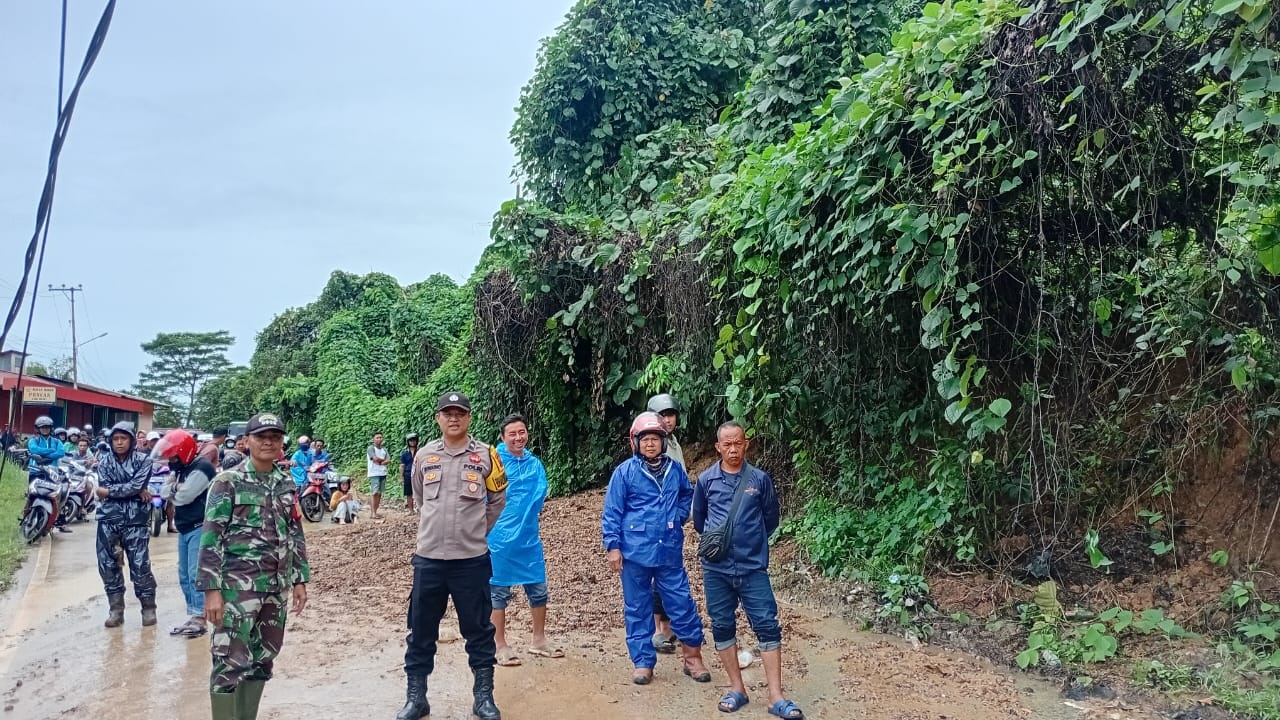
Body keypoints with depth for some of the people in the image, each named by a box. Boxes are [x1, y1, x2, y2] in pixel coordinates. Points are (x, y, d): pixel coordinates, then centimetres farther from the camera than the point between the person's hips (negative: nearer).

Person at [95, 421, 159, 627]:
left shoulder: (143, 460, 1)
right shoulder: (104, 462, 8)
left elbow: (136, 486, -12)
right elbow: (104, 489, -7)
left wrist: (109, 491, -7)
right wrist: (136, 491, -13)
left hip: (134, 520, -3)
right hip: (109, 519, 3)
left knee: (140, 566, -4)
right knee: (108, 565, 6)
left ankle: (149, 608, 9)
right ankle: (116, 609, 17)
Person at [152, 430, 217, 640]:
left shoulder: (202, 467, -16)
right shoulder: (180, 468, 15)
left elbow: (183, 496, -20)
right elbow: (164, 492, 8)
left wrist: (174, 489, 0)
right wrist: (174, 487, -12)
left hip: (199, 528, -10)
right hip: (184, 528, 10)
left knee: (196, 574, -11)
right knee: (184, 575, 10)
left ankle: (199, 618, -9)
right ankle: (192, 615, 16)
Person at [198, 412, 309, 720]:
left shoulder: (287, 484, 10)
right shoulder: (228, 482, -7)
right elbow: (211, 538, -10)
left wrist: (300, 579, 10)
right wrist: (211, 589, -15)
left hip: (276, 587, 6)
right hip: (238, 585, -6)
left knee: (262, 661, 13)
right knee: (230, 663, -6)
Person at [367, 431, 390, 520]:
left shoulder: (384, 449, 14)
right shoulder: (371, 448, -3)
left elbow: (387, 461, 2)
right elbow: (375, 458, -17)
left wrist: (379, 462, -12)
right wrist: (383, 460, 0)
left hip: (383, 473, 6)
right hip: (374, 474, -6)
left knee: (379, 494, 6)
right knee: (376, 493, -14)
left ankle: (374, 512, 11)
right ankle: (373, 512, -11)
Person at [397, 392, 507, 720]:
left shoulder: (485, 455, -2)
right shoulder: (424, 455, 4)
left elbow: (497, 501, 10)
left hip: (472, 559, -2)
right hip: (428, 557, 2)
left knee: (478, 630, 7)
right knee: (421, 631, 9)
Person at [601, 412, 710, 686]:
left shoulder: (675, 469, 3)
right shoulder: (625, 472, -6)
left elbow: (687, 495, 23)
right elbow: (611, 513, -4)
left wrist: (679, 517, 7)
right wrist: (613, 546, -8)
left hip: (670, 551, 2)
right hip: (636, 552, -2)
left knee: (682, 604, 5)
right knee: (637, 609, 8)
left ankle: (693, 657, 20)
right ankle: (643, 662, 20)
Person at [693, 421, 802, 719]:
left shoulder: (760, 479, -2)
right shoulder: (706, 479, -1)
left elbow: (771, 519, 11)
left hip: (753, 567, -1)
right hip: (716, 568, 1)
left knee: (767, 626, -2)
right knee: (722, 626, 7)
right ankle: (737, 689, 22)